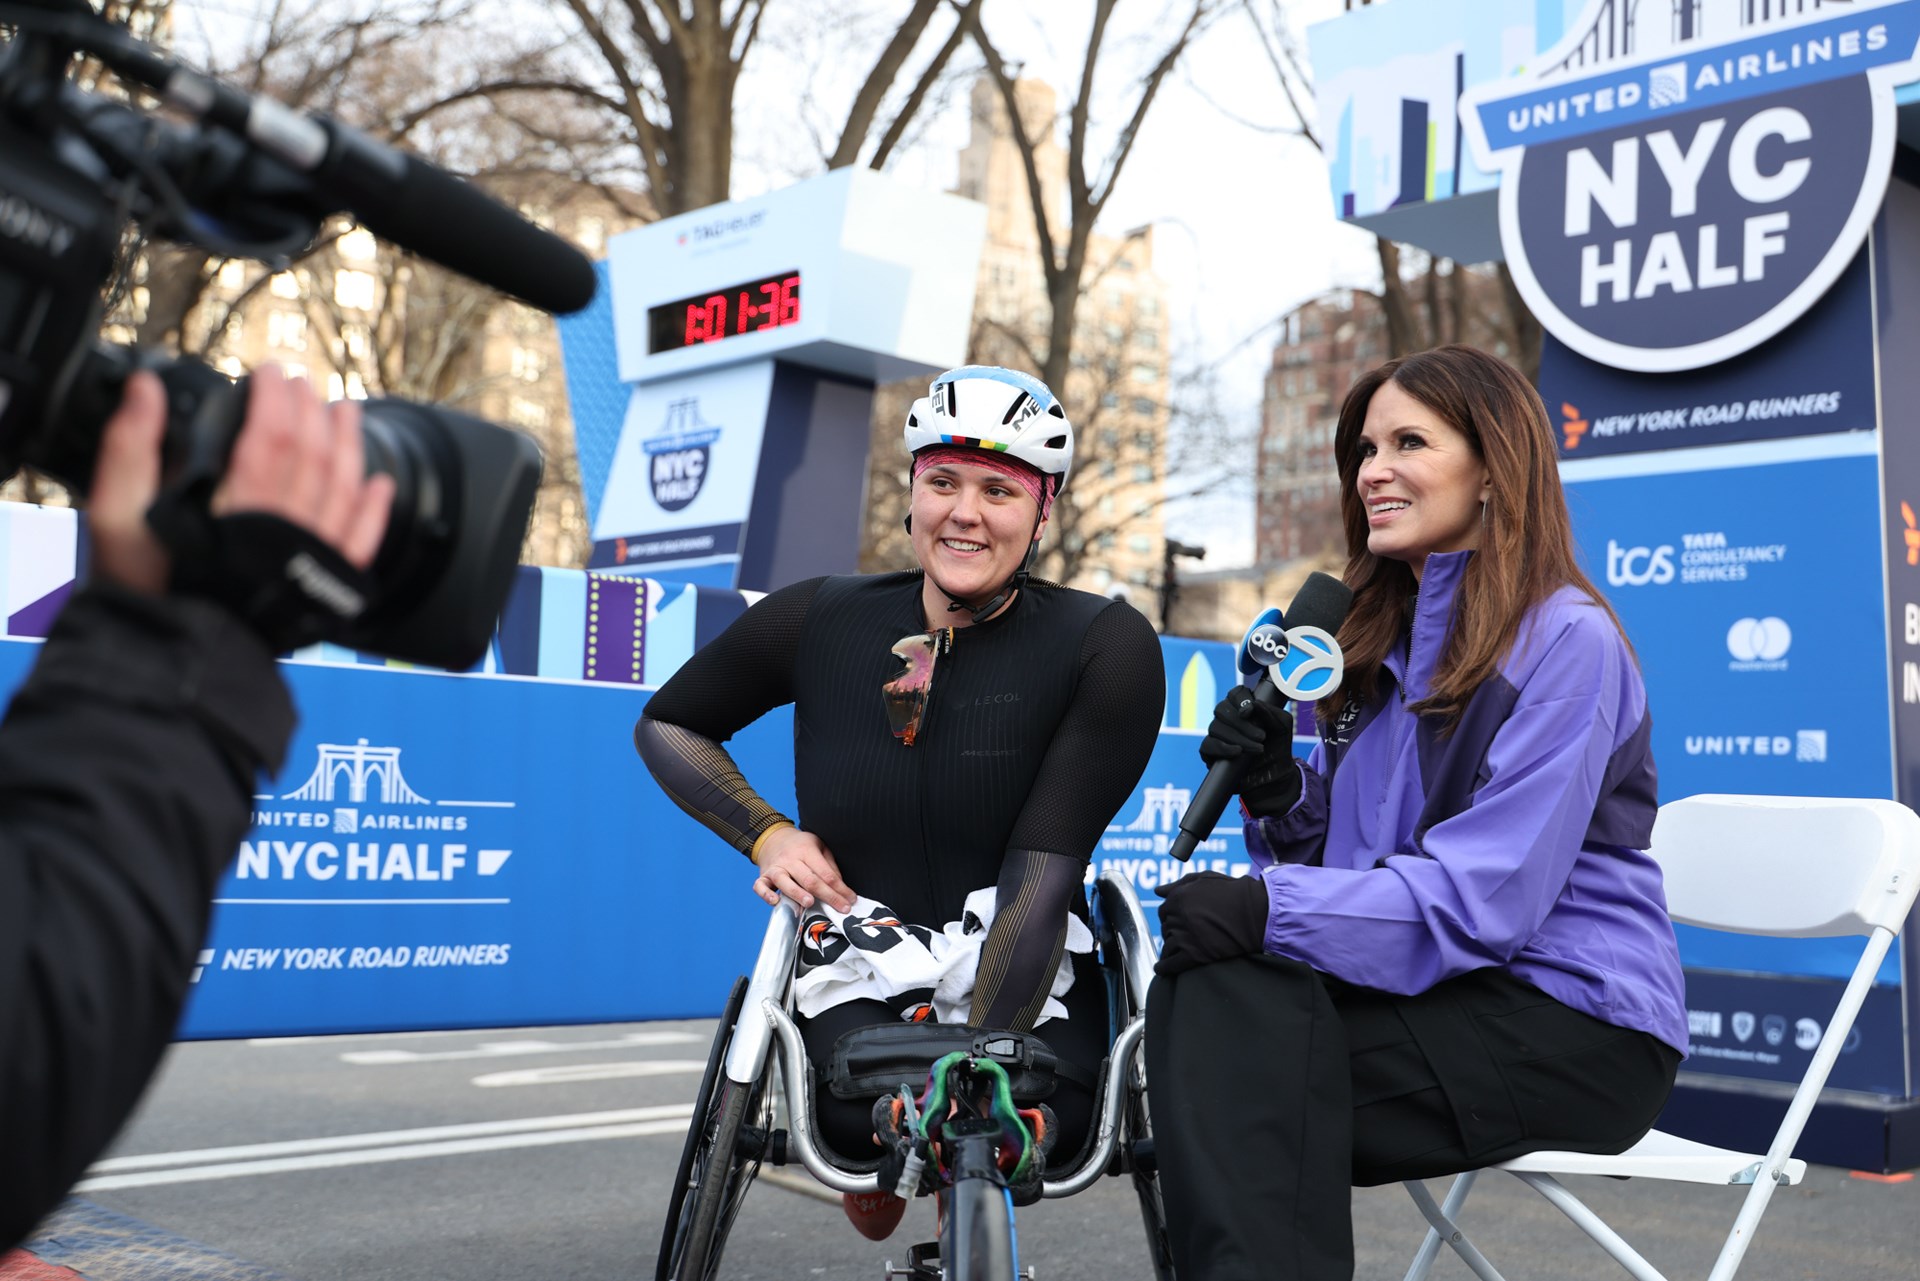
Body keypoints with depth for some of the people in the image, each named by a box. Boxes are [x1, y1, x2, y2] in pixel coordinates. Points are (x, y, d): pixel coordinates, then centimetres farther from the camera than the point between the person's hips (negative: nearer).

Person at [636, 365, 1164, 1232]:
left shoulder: (1106, 647, -11)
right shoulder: (820, 622, -3)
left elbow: (1041, 877, -18)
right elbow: (665, 723, 13)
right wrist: (768, 833, -3)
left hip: (1026, 993, 0)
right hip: (860, 983, 1)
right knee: (867, 1113, -30)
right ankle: (873, 1161, 10)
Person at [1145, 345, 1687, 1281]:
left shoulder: (1567, 640, -10)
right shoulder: (1379, 643, 15)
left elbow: (1486, 896, -20)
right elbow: (1341, 848, 16)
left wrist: (1272, 910, -29)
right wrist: (1279, 794, -6)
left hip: (1574, 1021, -6)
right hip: (1438, 990, 7)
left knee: (1233, 1011, -29)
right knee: (1206, 989, -25)